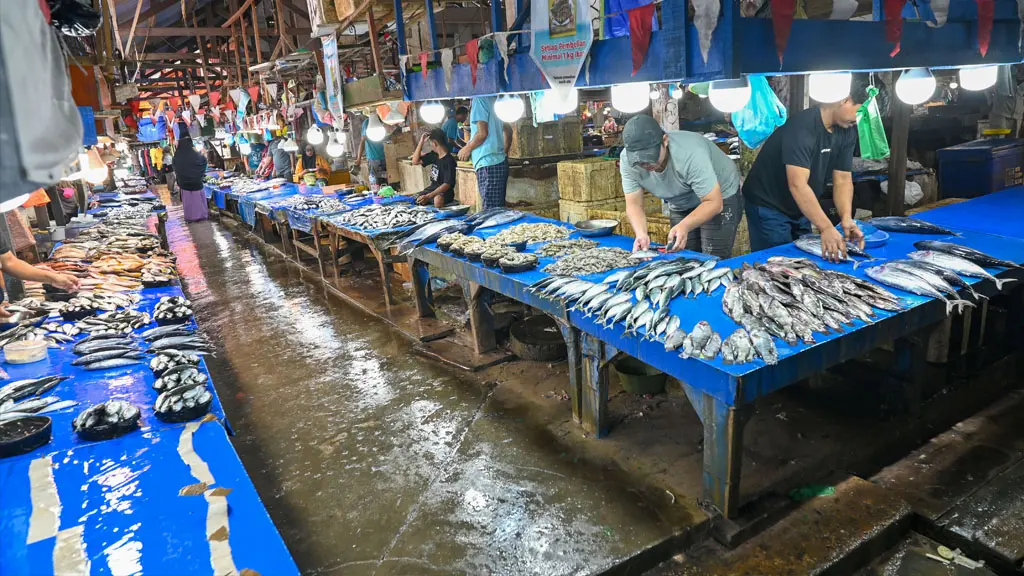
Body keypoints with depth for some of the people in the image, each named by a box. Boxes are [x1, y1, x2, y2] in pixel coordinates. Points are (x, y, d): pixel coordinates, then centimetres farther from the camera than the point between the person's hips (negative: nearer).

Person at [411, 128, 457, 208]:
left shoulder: (449, 160, -18)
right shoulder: (434, 155, 5)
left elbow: (447, 185, -22)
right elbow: (415, 161, 12)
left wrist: (428, 196, -29)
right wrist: (421, 141, 2)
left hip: (445, 191, -8)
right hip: (432, 188, 8)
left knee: (438, 200, -40)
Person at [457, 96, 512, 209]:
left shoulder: (479, 99, -6)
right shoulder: (489, 100, 19)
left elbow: (482, 133, -14)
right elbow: (508, 131, 24)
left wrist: (467, 148, 0)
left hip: (488, 163, -9)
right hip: (499, 161, 9)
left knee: (491, 210, -9)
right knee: (499, 208, 10)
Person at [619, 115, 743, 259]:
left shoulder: (690, 154, -35)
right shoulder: (627, 159, -23)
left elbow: (714, 203, -32)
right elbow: (634, 205, -18)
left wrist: (684, 226, -49)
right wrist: (641, 233, -38)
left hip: (721, 198, -4)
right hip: (680, 206, 4)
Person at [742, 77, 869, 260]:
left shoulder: (847, 131, -4)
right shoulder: (802, 127, -28)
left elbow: (843, 180, -4)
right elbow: (798, 185, -37)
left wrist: (846, 218, -22)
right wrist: (826, 228, -43)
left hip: (800, 209, 8)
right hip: (769, 207, -8)